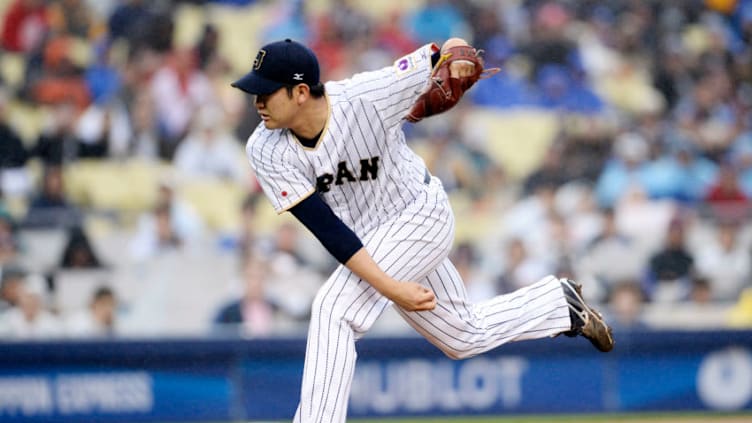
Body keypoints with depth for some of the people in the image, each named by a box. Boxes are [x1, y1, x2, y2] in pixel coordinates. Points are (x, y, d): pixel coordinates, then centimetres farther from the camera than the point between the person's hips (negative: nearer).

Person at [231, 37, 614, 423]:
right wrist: (389, 288, -32)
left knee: (334, 309, -24)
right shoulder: (266, 151, -20)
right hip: (365, 244, 5)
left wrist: (454, 52, -33)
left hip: (421, 214, -5)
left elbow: (444, 53, -11)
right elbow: (327, 229, -24)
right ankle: (562, 304, 40)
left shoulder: (366, 97, -28)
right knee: (466, 338, 17)